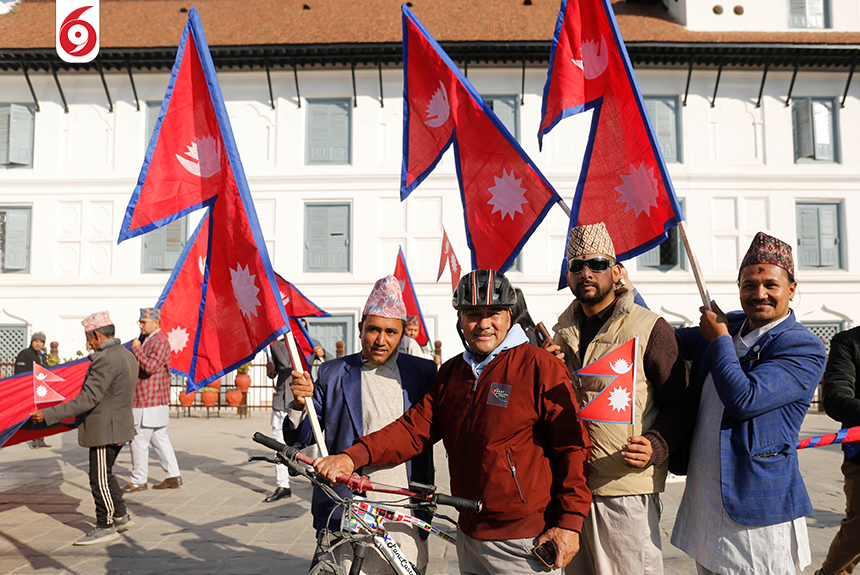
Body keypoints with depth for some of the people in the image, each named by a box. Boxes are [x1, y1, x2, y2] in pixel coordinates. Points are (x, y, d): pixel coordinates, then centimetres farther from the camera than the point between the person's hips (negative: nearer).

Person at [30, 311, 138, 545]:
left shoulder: (106, 359, -22)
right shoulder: (126, 355, 10)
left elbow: (87, 399, -25)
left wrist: (48, 415, -22)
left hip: (105, 429, -10)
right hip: (119, 424, 10)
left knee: (99, 478, 2)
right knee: (105, 474, 21)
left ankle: (105, 526, 13)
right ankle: (121, 516, 30)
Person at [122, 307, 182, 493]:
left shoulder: (159, 342, -15)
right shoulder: (150, 340, 18)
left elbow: (150, 366, -28)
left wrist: (137, 349, -18)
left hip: (148, 403, -10)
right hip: (156, 401, 10)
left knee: (139, 440, -2)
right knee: (159, 438, 12)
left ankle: (138, 480, 9)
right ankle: (173, 476, 16)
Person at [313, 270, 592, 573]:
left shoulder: (540, 366, -9)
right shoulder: (451, 372, 9)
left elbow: (571, 444, -11)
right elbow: (415, 427, 1)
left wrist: (570, 520, -16)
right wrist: (354, 456, -12)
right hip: (469, 536, 6)